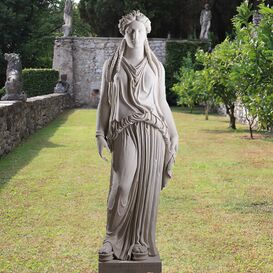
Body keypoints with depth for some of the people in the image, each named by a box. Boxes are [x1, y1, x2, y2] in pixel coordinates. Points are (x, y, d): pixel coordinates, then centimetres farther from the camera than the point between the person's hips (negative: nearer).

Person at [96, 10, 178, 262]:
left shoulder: (156, 66, 10)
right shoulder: (112, 65, 7)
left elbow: (162, 102, 14)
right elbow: (105, 102, 7)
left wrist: (173, 133, 12)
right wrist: (100, 134, -1)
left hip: (153, 130, 2)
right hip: (125, 132, -1)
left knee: (146, 187, 0)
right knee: (123, 185, -15)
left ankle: (140, 241, 12)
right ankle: (112, 239, 2)